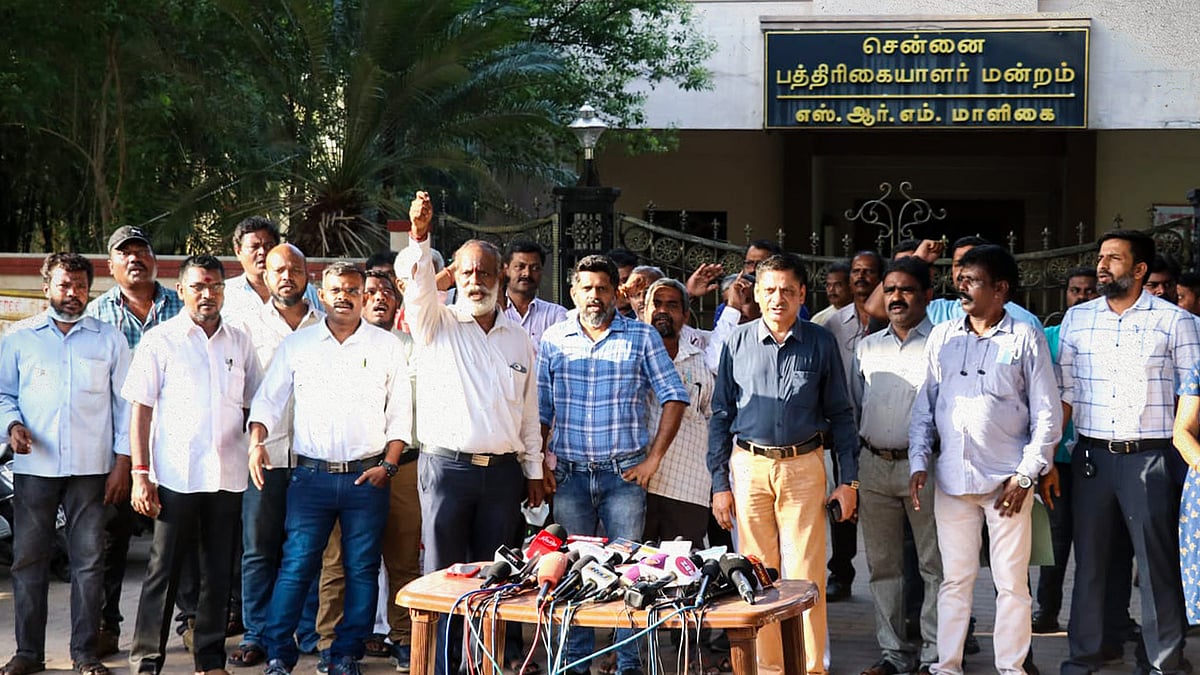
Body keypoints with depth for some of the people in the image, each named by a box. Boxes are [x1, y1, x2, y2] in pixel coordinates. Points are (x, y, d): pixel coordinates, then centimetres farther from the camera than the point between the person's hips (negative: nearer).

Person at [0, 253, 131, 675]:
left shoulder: (110, 340, 9)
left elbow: (124, 403, 9)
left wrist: (123, 463, 1)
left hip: (91, 467, 0)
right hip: (34, 465, 0)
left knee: (88, 561, 0)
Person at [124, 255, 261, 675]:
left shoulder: (239, 343, 11)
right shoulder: (160, 341, 0)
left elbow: (253, 404, 18)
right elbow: (140, 409, -2)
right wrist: (140, 474, -9)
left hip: (227, 477, 4)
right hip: (175, 477, -4)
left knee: (218, 573, 8)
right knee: (163, 570, 0)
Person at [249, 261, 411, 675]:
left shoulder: (386, 346, 7)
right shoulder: (296, 345, 9)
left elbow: (400, 412, 8)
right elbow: (269, 401, 8)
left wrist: (388, 464, -2)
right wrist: (257, 441, -11)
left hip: (367, 476, 0)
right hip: (311, 475, 0)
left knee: (362, 570, 2)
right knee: (296, 566, -5)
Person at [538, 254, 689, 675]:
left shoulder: (641, 336, 3)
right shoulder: (553, 340, 8)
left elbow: (674, 397, 1)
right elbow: (540, 410, 10)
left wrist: (653, 458, -4)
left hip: (624, 473, -2)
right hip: (569, 474, 2)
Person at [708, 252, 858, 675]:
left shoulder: (820, 343, 3)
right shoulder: (738, 342, 4)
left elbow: (840, 414, 7)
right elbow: (721, 415, 7)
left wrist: (849, 481, 3)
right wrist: (719, 483, 2)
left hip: (804, 467, -1)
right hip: (750, 466, 1)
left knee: (805, 576, -2)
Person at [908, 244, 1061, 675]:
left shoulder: (1026, 339, -1)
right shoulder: (942, 337, 8)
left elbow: (1047, 414, -1)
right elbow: (924, 405, 12)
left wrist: (1026, 475, -7)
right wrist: (919, 463, 4)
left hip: (1007, 480, -3)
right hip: (952, 477, 3)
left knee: (1012, 582, 2)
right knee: (955, 579, 9)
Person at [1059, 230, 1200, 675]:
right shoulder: (1077, 319, 8)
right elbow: (1065, 393, 10)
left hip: (1150, 456, -3)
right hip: (1092, 455, 3)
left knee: (1158, 562, 1)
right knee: (1089, 559, 9)